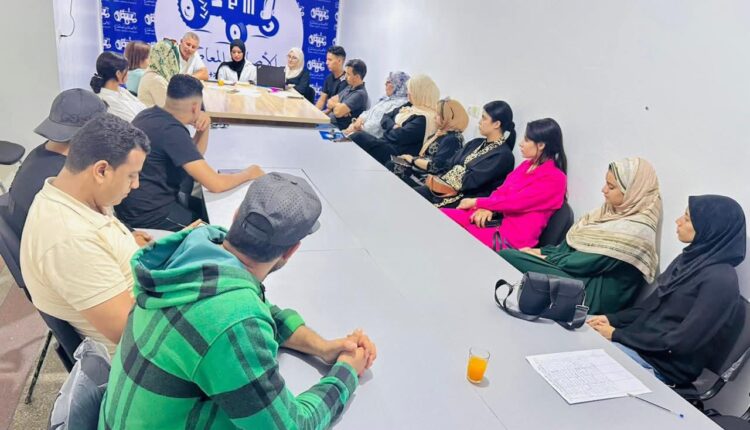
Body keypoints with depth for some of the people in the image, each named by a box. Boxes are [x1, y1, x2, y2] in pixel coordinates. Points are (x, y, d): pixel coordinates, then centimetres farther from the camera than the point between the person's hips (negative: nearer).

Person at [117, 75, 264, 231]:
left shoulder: (150, 114, 4)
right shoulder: (171, 130, -24)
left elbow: (194, 156, 14)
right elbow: (215, 184, -26)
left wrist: (204, 127, -3)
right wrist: (249, 173, -9)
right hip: (148, 213, -9)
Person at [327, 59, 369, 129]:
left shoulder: (360, 94, -18)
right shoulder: (349, 88, 11)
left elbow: (338, 112, -25)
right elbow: (329, 102, 13)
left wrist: (334, 104, -1)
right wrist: (338, 105, -10)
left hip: (338, 127, -9)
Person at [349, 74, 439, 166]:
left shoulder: (424, 118, -14)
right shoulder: (410, 106, 16)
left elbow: (398, 136, -20)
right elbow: (385, 117, 16)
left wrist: (390, 127, 1)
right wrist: (393, 126, -6)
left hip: (395, 153, -9)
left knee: (358, 137, -23)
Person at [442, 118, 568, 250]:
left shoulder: (554, 178, -12)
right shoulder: (527, 165, 14)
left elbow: (515, 201, -17)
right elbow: (501, 191, 11)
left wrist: (476, 202, -9)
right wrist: (487, 208, -11)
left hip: (512, 237, -8)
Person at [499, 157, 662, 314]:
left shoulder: (635, 230, -19)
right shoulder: (615, 210, 9)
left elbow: (588, 263, -19)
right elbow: (574, 242, 11)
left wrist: (545, 258, -9)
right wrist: (543, 251, -2)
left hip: (597, 293, -9)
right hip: (583, 274, 9)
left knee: (507, 257, -20)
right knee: (505, 255, -6)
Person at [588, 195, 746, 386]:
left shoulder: (720, 281, -19)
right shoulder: (688, 260, 8)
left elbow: (681, 341, -21)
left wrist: (617, 335, -16)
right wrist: (611, 319, -1)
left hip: (664, 364, -8)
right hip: (639, 342, 8)